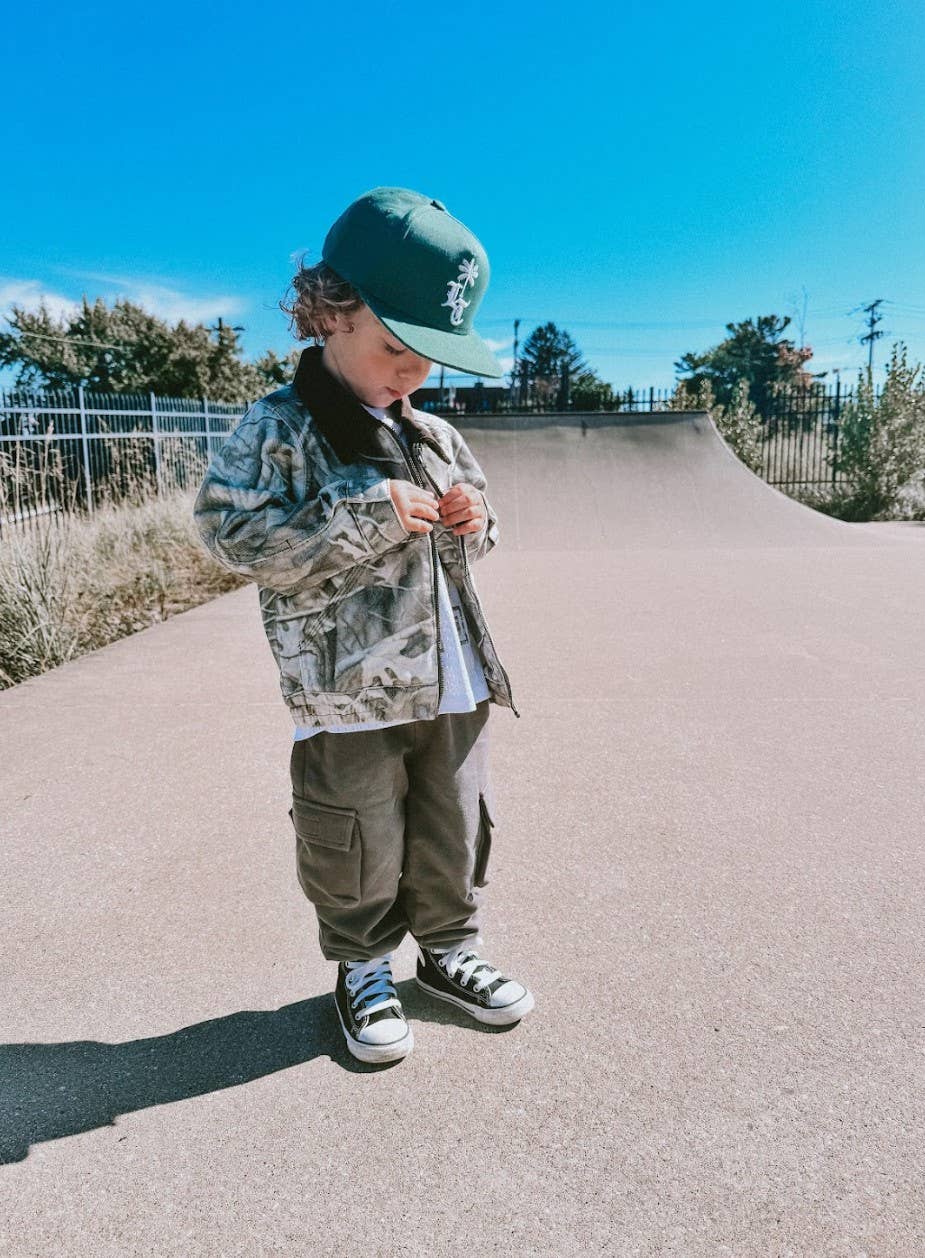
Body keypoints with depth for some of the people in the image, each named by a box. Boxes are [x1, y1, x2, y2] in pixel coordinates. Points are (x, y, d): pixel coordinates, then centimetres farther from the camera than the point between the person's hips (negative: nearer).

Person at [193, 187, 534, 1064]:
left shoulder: (434, 436, 10)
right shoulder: (277, 430, -9)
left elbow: (471, 531, 22)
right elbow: (236, 535, -19)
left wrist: (471, 520, -3)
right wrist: (367, 519, -23)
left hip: (453, 686, 6)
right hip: (349, 695, -5)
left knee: (455, 834, 17)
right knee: (361, 848, 9)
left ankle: (450, 951, 39)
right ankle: (364, 971, 34)